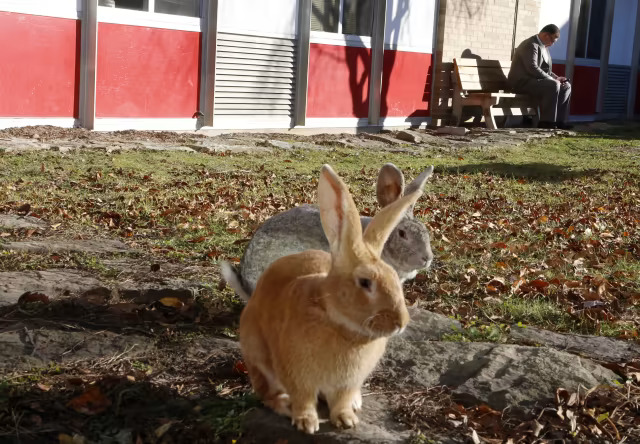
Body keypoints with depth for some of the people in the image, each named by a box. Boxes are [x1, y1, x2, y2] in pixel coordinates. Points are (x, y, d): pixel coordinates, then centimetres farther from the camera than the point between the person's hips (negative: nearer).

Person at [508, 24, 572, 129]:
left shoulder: (543, 47, 18)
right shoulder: (531, 45, -15)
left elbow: (545, 69, 26)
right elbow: (533, 68, -26)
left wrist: (556, 77, 6)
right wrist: (553, 79, -22)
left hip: (535, 80, 11)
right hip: (522, 81, -11)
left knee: (566, 86, 5)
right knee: (553, 85, -31)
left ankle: (559, 122, 2)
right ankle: (546, 123, -27)